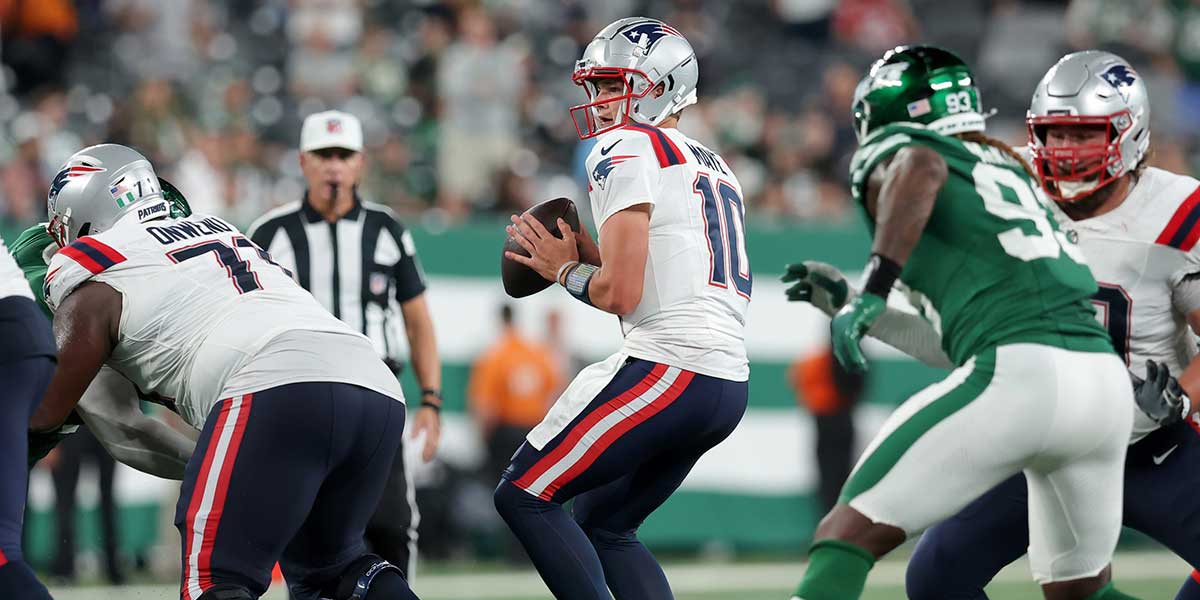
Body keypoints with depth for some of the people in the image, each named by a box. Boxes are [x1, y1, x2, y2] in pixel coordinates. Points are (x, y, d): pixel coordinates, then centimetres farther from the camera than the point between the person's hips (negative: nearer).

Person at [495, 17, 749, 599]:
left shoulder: (628, 151, -6)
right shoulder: (713, 167, 23)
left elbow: (621, 293, -14)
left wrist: (565, 271, 5)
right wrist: (587, 255, 17)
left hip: (666, 371, -9)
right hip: (727, 384, 9)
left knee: (524, 496, -1)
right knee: (604, 526, 20)